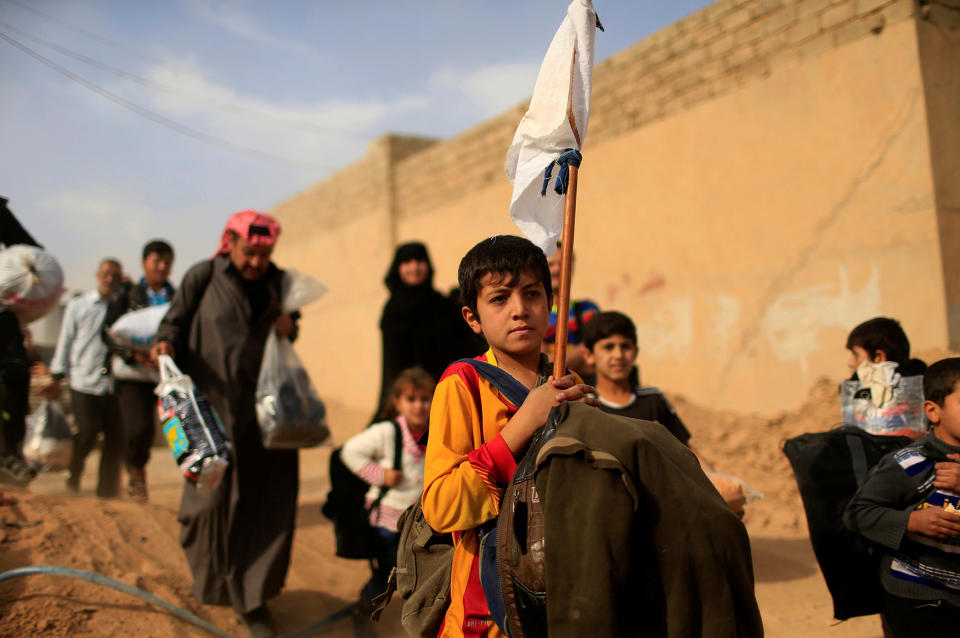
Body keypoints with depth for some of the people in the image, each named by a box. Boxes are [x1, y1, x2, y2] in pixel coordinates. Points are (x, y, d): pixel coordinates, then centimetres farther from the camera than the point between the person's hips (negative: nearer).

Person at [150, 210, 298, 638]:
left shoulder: (278, 283, 9)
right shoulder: (202, 278, -1)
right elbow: (175, 320, 2)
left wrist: (289, 328, -3)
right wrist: (165, 342, -19)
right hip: (213, 407, -2)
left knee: (267, 499, 0)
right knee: (211, 497, 6)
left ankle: (252, 598, 13)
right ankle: (212, 583, 34)